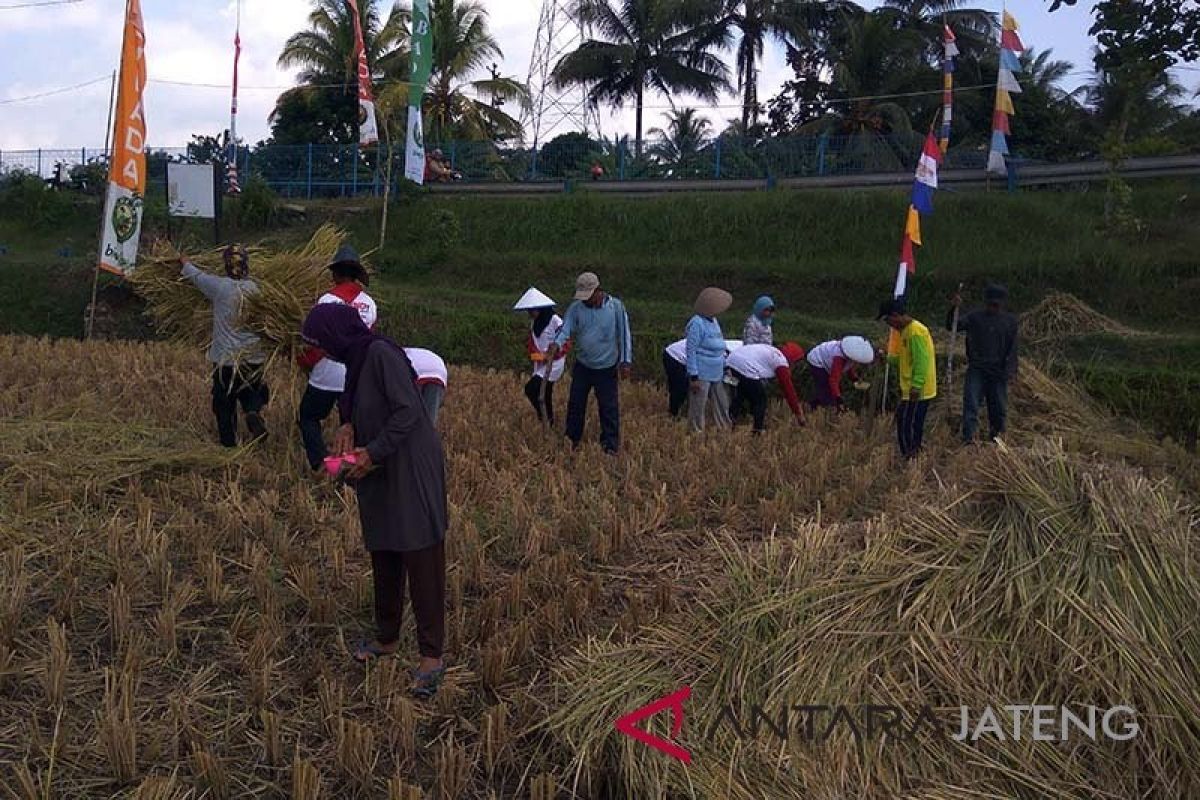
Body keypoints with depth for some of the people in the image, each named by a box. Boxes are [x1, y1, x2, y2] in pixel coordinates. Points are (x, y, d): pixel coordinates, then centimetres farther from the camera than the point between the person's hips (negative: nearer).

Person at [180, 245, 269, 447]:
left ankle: (229, 442, 14)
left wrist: (183, 261, 25)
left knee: (225, 403, 11)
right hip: (253, 357, 2)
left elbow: (194, 274, 6)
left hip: (225, 358, -2)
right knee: (251, 391, 22)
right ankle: (253, 411, -8)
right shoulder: (255, 288, -6)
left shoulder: (219, 286, -11)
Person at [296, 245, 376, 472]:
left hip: (327, 375, -4)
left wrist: (304, 362, 3)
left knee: (308, 417, 13)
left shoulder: (327, 300, -13)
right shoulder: (369, 303, 2)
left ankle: (321, 463, 1)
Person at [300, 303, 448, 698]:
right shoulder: (358, 359, 11)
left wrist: (373, 452, -17)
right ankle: (387, 637, 33)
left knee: (421, 561, -3)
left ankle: (432, 654, 5)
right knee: (383, 558, 17)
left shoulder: (382, 353, -16)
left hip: (412, 472, -9)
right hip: (380, 473, 9)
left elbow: (408, 410, -22)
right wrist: (353, 434, 3)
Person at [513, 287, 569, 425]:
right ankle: (549, 423, 26)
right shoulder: (534, 322, 7)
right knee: (545, 395, 14)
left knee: (530, 389, -18)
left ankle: (543, 417, -6)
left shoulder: (555, 321, -16)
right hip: (540, 364, 8)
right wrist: (535, 353, -12)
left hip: (553, 363, -8)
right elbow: (530, 342, 9)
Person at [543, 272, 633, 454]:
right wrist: (556, 344, -34)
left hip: (606, 368, -3)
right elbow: (565, 328, -13)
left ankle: (610, 446, 14)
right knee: (575, 404, 11)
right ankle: (571, 440, 25)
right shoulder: (576, 308, -4)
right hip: (582, 366, 3)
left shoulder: (616, 307, -10)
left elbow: (624, 335, -7)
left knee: (609, 407, 3)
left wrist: (625, 362, -9)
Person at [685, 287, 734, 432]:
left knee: (723, 407, 14)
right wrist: (693, 377, -19)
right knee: (698, 409, 0)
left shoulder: (714, 321, 11)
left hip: (717, 375, 9)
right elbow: (691, 351, -17)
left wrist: (724, 366, 21)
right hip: (702, 375, -9)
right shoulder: (697, 323, -15)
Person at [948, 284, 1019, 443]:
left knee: (999, 408, 8)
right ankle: (968, 439, -18)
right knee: (971, 404, -13)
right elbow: (951, 326, -9)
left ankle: (995, 439, 21)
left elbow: (1012, 349, 8)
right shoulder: (974, 317, 2)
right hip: (976, 370, -2)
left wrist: (1009, 371, -1)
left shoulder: (1010, 321, 7)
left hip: (998, 373, 2)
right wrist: (953, 309, -26)